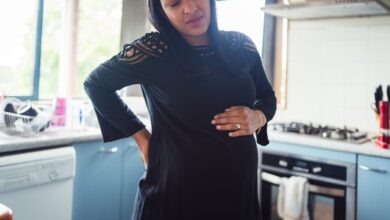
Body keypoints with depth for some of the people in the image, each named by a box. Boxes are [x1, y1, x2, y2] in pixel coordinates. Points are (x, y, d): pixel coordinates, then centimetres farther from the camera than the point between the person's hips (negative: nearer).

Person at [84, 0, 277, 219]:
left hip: (239, 188, 4)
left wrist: (258, 117, -10)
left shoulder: (241, 46, -2)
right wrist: (140, 135, -5)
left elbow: (268, 96, 13)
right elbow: (95, 84, 0)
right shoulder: (153, 49, -13)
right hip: (175, 190, -4)